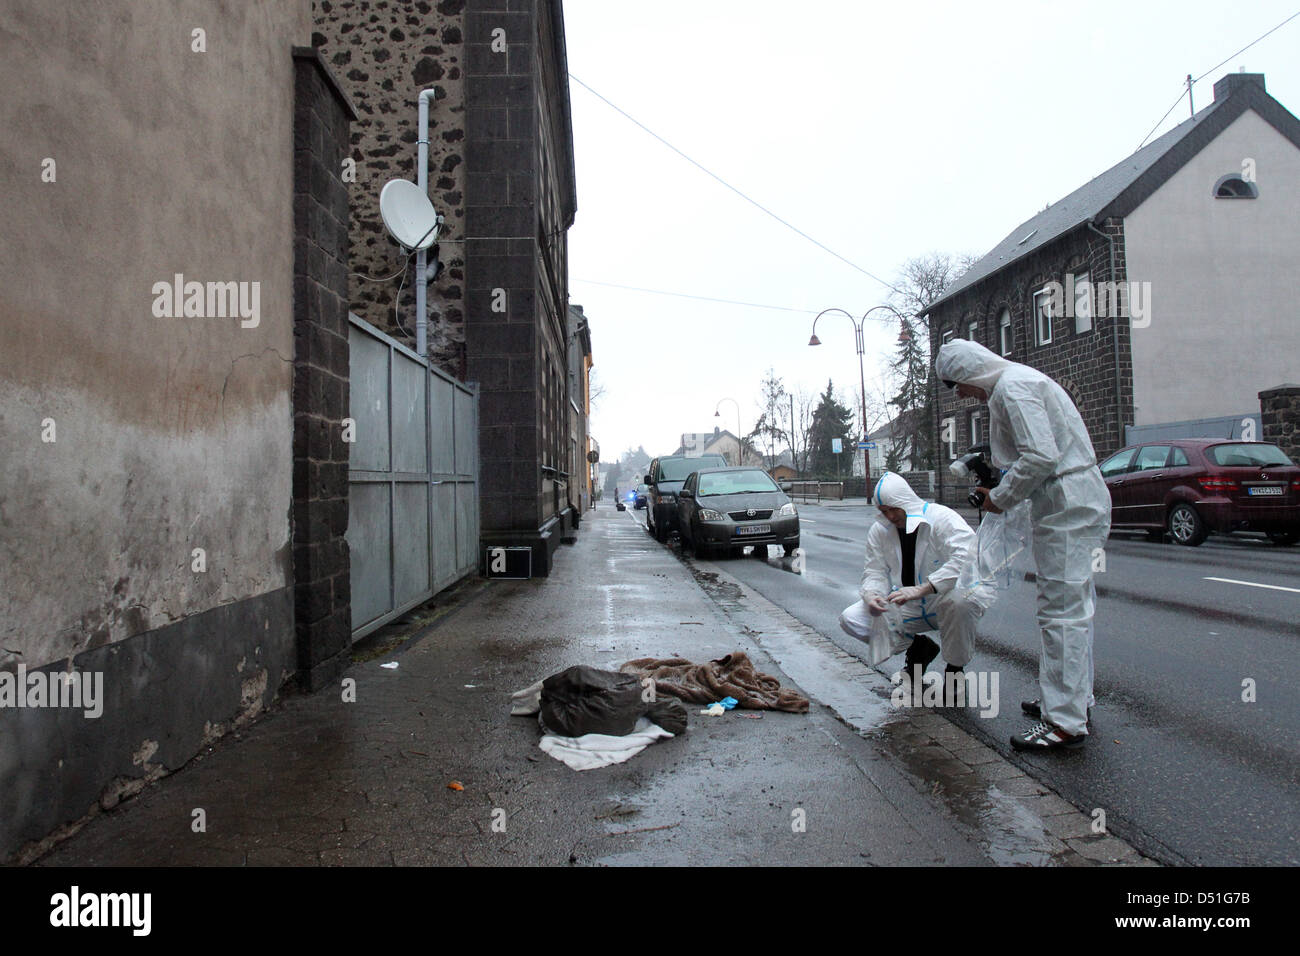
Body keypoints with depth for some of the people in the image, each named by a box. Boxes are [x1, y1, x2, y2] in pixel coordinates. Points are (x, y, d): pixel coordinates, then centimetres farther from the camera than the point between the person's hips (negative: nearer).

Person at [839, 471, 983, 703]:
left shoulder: (942, 518, -15)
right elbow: (875, 573, 1)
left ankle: (955, 669, -9)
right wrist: (871, 596, -24)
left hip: (944, 601, -4)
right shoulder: (879, 530, 1)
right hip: (908, 608, 5)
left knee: (956, 600, -41)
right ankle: (917, 647, 11)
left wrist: (921, 589, -39)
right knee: (850, 619, -13)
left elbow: (966, 559, -30)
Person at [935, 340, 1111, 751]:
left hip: (1065, 504, -11)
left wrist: (1001, 498, -12)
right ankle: (1072, 697, 30)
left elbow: (1041, 455, -24)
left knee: (1062, 611, -9)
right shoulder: (1018, 380, 18)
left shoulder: (1011, 387, -15)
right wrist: (1000, 482, 14)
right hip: (1077, 499, 11)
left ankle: (1064, 722, -5)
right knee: (1073, 605, 18)